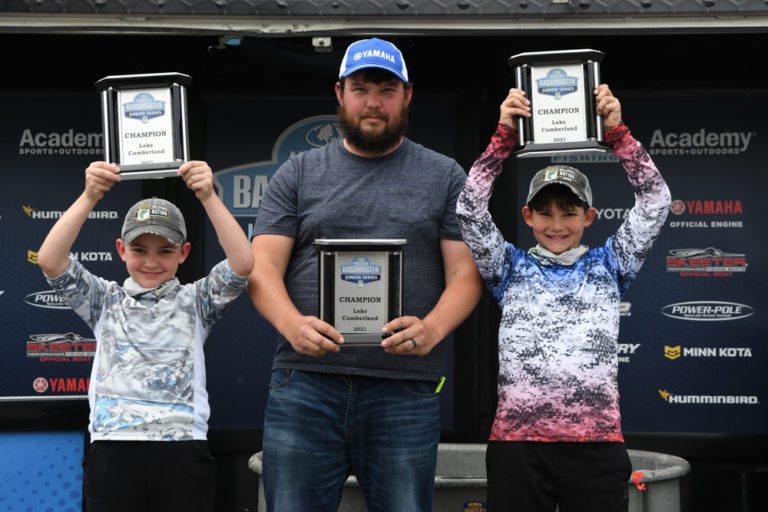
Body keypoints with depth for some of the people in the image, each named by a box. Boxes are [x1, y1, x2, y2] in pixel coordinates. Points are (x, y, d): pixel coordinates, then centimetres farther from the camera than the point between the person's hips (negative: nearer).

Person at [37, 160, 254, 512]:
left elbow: (242, 264, -8)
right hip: (113, 451, 1)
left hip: (183, 453, -1)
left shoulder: (194, 301, 9)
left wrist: (208, 196, -17)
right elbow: (50, 261, -3)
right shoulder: (106, 301, 11)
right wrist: (89, 197, -13)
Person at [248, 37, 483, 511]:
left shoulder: (444, 176, 10)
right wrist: (292, 324, -17)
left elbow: (465, 273, 3)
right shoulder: (299, 173, 12)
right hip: (304, 383, 1)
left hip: (406, 390, 0)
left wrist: (432, 328, -18)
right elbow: (262, 267, 4)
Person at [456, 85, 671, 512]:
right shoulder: (512, 268, 12)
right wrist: (505, 135, -4)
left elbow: (656, 200, 6)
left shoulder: (608, 266, 13)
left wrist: (617, 131, 0)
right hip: (517, 444, 0)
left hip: (596, 445, 0)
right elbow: (470, 208, 1)